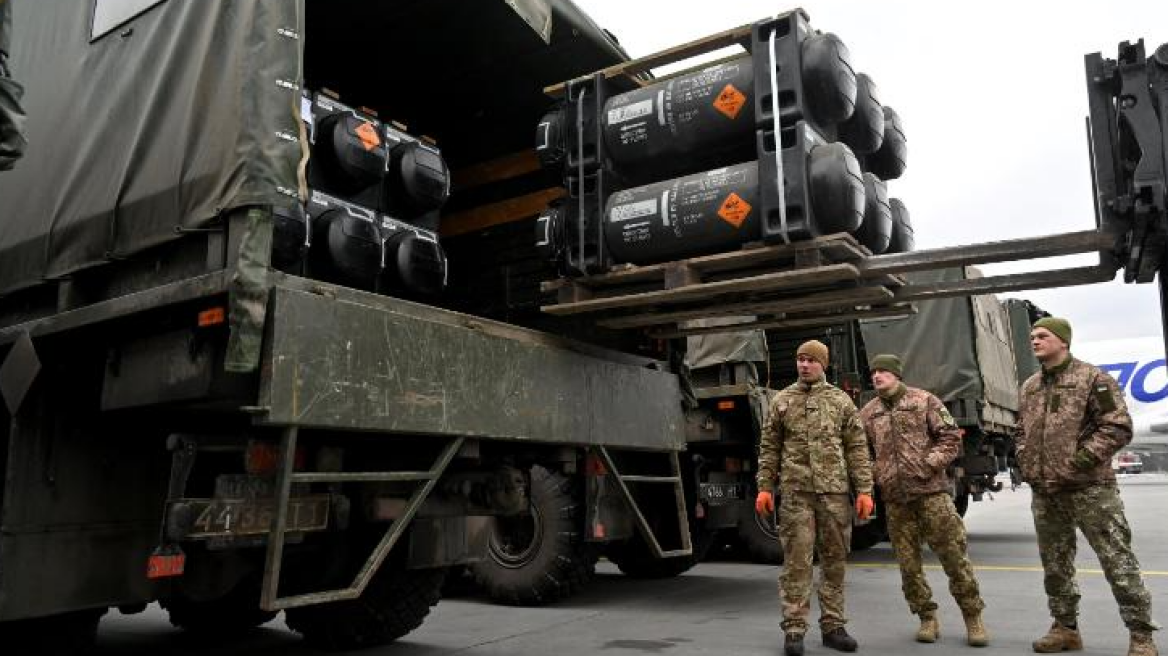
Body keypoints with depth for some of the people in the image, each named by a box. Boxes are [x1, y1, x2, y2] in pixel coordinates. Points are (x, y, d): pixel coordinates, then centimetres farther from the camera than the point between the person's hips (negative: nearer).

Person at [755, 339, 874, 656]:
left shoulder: (841, 400, 9)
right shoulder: (781, 401, 8)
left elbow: (857, 449, 6)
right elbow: (769, 448, 9)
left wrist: (864, 490, 0)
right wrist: (764, 487, 1)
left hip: (835, 491, 1)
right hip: (795, 492, -1)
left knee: (835, 560, 8)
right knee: (796, 561, -2)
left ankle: (833, 626, 20)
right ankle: (794, 629, 4)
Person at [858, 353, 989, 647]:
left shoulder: (924, 400, 2)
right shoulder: (867, 413, 10)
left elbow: (951, 436, 0)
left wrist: (931, 462, -12)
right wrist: (874, 473, 0)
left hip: (931, 491, -3)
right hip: (894, 498, 3)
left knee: (954, 555, -1)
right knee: (908, 562, 7)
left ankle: (973, 617, 14)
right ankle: (927, 618, 21)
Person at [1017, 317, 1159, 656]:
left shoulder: (1093, 378, -6)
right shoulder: (1029, 386, 13)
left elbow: (1118, 428, -12)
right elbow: (1022, 431, 23)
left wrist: (1078, 461, -17)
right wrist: (1026, 464, 8)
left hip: (1089, 489, -6)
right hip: (1043, 492, 7)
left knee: (1117, 561, -2)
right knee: (1055, 564, 13)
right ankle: (1066, 628, 26)